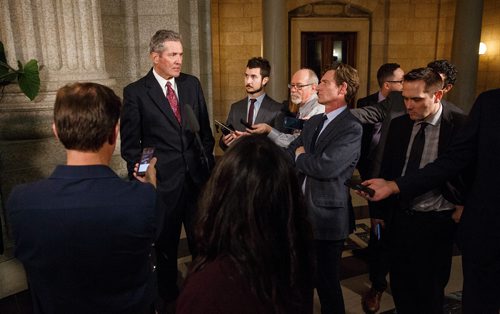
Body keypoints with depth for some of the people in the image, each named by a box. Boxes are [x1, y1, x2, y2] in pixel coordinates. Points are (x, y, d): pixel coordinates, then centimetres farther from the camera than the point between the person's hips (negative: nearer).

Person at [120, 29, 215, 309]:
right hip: (162, 181, -3)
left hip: (197, 177, 3)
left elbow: (205, 130, 10)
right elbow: (130, 144, -3)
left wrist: (208, 164, 6)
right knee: (165, 245, 15)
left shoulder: (192, 84, 4)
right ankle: (168, 296, 37)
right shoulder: (135, 92, -6)